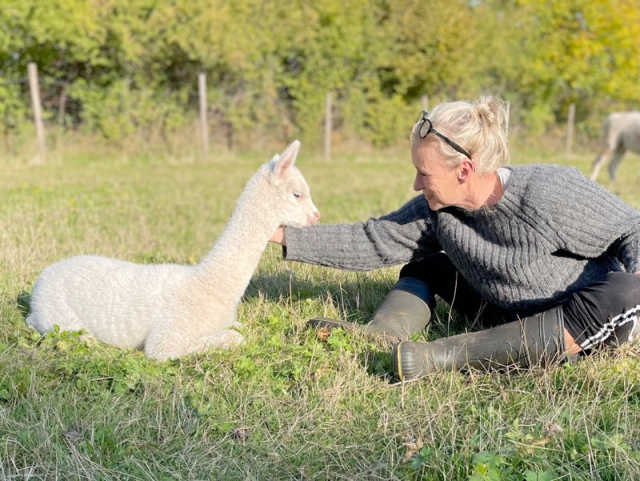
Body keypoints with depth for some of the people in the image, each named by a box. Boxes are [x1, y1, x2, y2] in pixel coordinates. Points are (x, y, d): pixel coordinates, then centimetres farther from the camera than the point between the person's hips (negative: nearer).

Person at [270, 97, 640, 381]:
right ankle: (380, 333, -25)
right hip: (511, 320, 6)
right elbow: (372, 241, -3)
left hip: (586, 323, -6)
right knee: (426, 268, 9)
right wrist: (289, 239, -6)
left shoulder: (549, 194, -26)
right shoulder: (438, 209, -7)